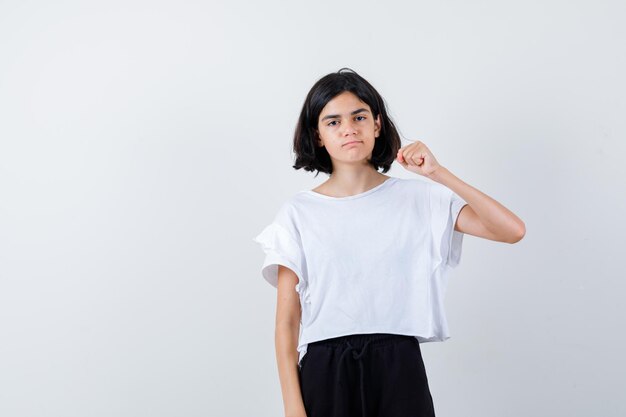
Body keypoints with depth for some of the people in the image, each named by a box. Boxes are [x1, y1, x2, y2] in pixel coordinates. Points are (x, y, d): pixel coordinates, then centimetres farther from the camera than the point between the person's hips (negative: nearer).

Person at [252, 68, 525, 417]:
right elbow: (287, 320, 0)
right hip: (325, 372, 0)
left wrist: (438, 173, -13)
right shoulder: (298, 212, 1)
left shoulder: (418, 197, 2)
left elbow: (512, 230, -8)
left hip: (399, 368, 0)